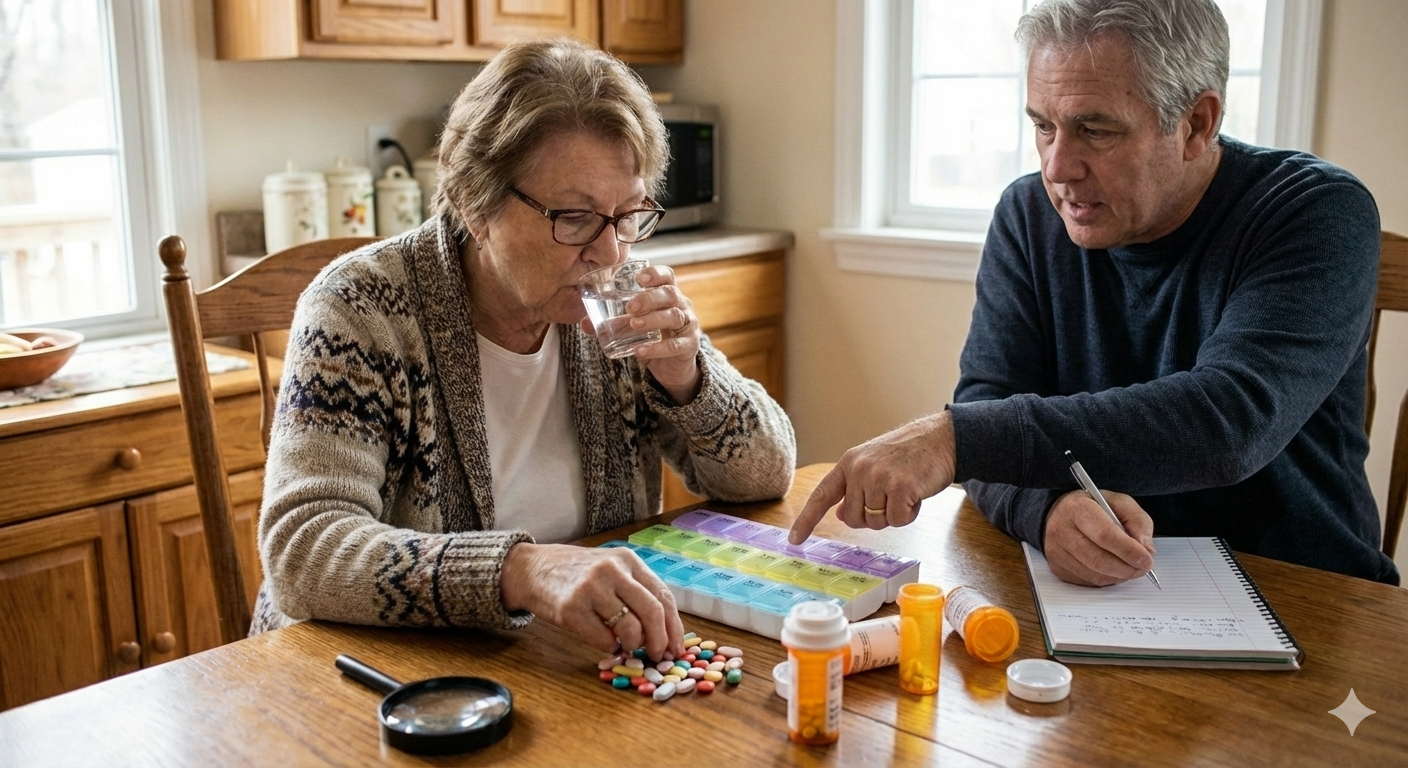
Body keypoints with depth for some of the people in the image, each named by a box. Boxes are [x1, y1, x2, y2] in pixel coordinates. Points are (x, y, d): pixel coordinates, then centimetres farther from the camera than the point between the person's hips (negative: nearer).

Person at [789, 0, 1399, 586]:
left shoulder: (1322, 215, -13)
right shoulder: (1029, 215, 0)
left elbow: (1232, 421, -28)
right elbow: (985, 403, -8)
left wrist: (955, 435, -34)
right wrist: (1049, 505, -31)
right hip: (1085, 590, 1)